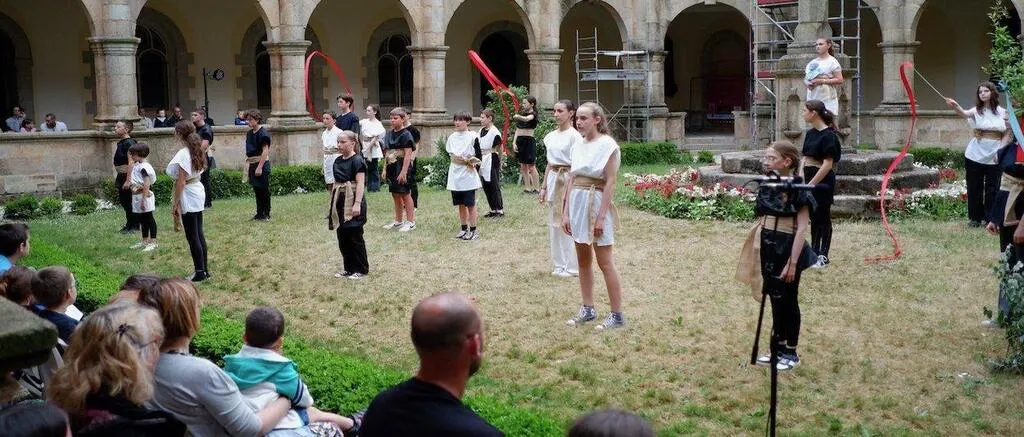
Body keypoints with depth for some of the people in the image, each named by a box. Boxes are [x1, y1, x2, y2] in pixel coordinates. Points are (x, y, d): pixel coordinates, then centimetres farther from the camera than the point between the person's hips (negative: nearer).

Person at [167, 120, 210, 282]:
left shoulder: (183, 154, -18)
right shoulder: (196, 151, 8)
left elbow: (181, 181, -19)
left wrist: (175, 204, -14)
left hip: (188, 197, -9)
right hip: (197, 193, 9)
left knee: (192, 236, -2)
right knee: (199, 234, 14)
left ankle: (199, 273, 4)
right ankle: (204, 269, 20)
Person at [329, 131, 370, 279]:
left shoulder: (357, 161, -11)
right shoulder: (338, 161, 12)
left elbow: (360, 183, -17)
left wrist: (357, 203, -24)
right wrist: (333, 203, 18)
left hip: (352, 201, -8)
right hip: (340, 201, 8)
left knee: (355, 237, -1)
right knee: (342, 237, 11)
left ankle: (361, 270, 8)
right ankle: (348, 268, 21)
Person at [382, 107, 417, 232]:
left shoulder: (406, 135, -11)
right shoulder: (389, 134, 11)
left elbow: (408, 154, -16)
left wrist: (404, 171, -20)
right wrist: (385, 168, 13)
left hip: (402, 168, -8)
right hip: (392, 168, 8)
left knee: (405, 194, -2)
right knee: (395, 195, 13)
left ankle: (411, 222, 6)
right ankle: (398, 221, 23)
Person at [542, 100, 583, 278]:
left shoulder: (574, 136, -11)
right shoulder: (552, 136, 10)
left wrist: (569, 190, -18)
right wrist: (544, 186, 13)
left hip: (567, 179, -7)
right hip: (553, 179, 7)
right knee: (554, 224, 10)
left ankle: (572, 267, 8)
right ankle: (560, 265, 20)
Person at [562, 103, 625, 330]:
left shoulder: (607, 145, -9)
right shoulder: (577, 147, 10)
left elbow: (610, 183, -13)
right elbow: (573, 181, 13)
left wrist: (601, 216, -17)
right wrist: (566, 213, 8)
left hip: (596, 201, -7)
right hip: (577, 201, 7)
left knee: (605, 262, -4)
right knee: (583, 260, 13)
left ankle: (617, 315, 3)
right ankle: (587, 309, 22)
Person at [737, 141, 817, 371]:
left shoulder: (797, 190, -14)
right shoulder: (767, 186, 6)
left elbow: (802, 228, -16)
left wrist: (793, 262, -20)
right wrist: (758, 251, 13)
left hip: (787, 248, -7)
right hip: (768, 247, 7)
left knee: (787, 300, 3)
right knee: (775, 299, 14)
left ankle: (791, 352, 16)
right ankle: (778, 347, 26)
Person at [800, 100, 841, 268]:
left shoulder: (828, 135, -15)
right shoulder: (810, 133, 8)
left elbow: (828, 164, -18)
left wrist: (811, 184, -20)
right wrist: (801, 177, -3)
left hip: (823, 180, -8)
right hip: (809, 177, 8)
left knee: (823, 217, 2)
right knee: (813, 217, 15)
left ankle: (824, 256, 12)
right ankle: (814, 252, 25)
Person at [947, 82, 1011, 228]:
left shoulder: (1003, 113, 2)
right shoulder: (977, 110, -2)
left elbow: (1007, 134, 8)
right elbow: (965, 113, -25)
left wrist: (1000, 150, -7)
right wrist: (956, 106, -47)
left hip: (995, 157, 0)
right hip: (975, 155, 0)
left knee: (992, 188, 3)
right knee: (974, 188, 5)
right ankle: (975, 218, 15)